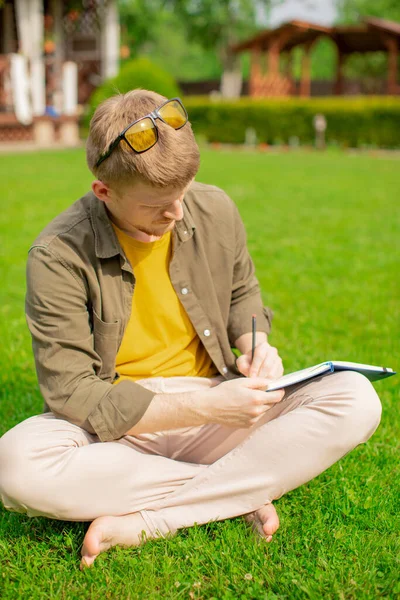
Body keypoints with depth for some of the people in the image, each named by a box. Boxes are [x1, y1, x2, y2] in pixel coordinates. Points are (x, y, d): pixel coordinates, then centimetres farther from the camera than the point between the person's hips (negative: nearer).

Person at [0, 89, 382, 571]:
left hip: (215, 403, 3)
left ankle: (143, 524, -23)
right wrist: (207, 408, -25)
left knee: (355, 399, -20)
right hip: (118, 423, -3)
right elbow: (71, 391, -19)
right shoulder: (58, 256, -16)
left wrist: (256, 346, -7)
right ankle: (241, 493, -20)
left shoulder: (216, 211, -4)